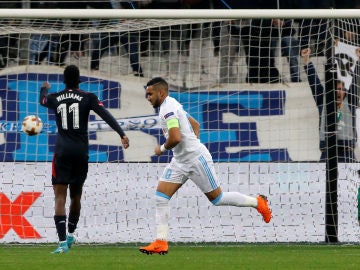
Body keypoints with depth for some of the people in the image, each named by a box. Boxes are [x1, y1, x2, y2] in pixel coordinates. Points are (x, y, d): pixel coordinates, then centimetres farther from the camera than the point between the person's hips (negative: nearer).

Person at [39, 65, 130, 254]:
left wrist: (44, 88, 52)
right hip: (81, 153, 1)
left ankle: (62, 242, -19)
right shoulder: (88, 98, 1)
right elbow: (106, 115, -12)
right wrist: (121, 134, -16)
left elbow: (42, 100, 30)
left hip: (62, 152, -1)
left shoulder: (55, 98, 6)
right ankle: (71, 234, 33)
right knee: (76, 195, 18)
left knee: (60, 196, -5)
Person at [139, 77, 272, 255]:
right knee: (160, 197, -2)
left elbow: (175, 138, -30)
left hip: (196, 159, -10)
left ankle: (258, 203, 20)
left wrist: (162, 149, -12)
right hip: (180, 161, 10)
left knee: (217, 198, 0)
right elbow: (195, 124, 26)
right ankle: (161, 243, -4)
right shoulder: (171, 105, 14)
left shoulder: (168, 108, -19)